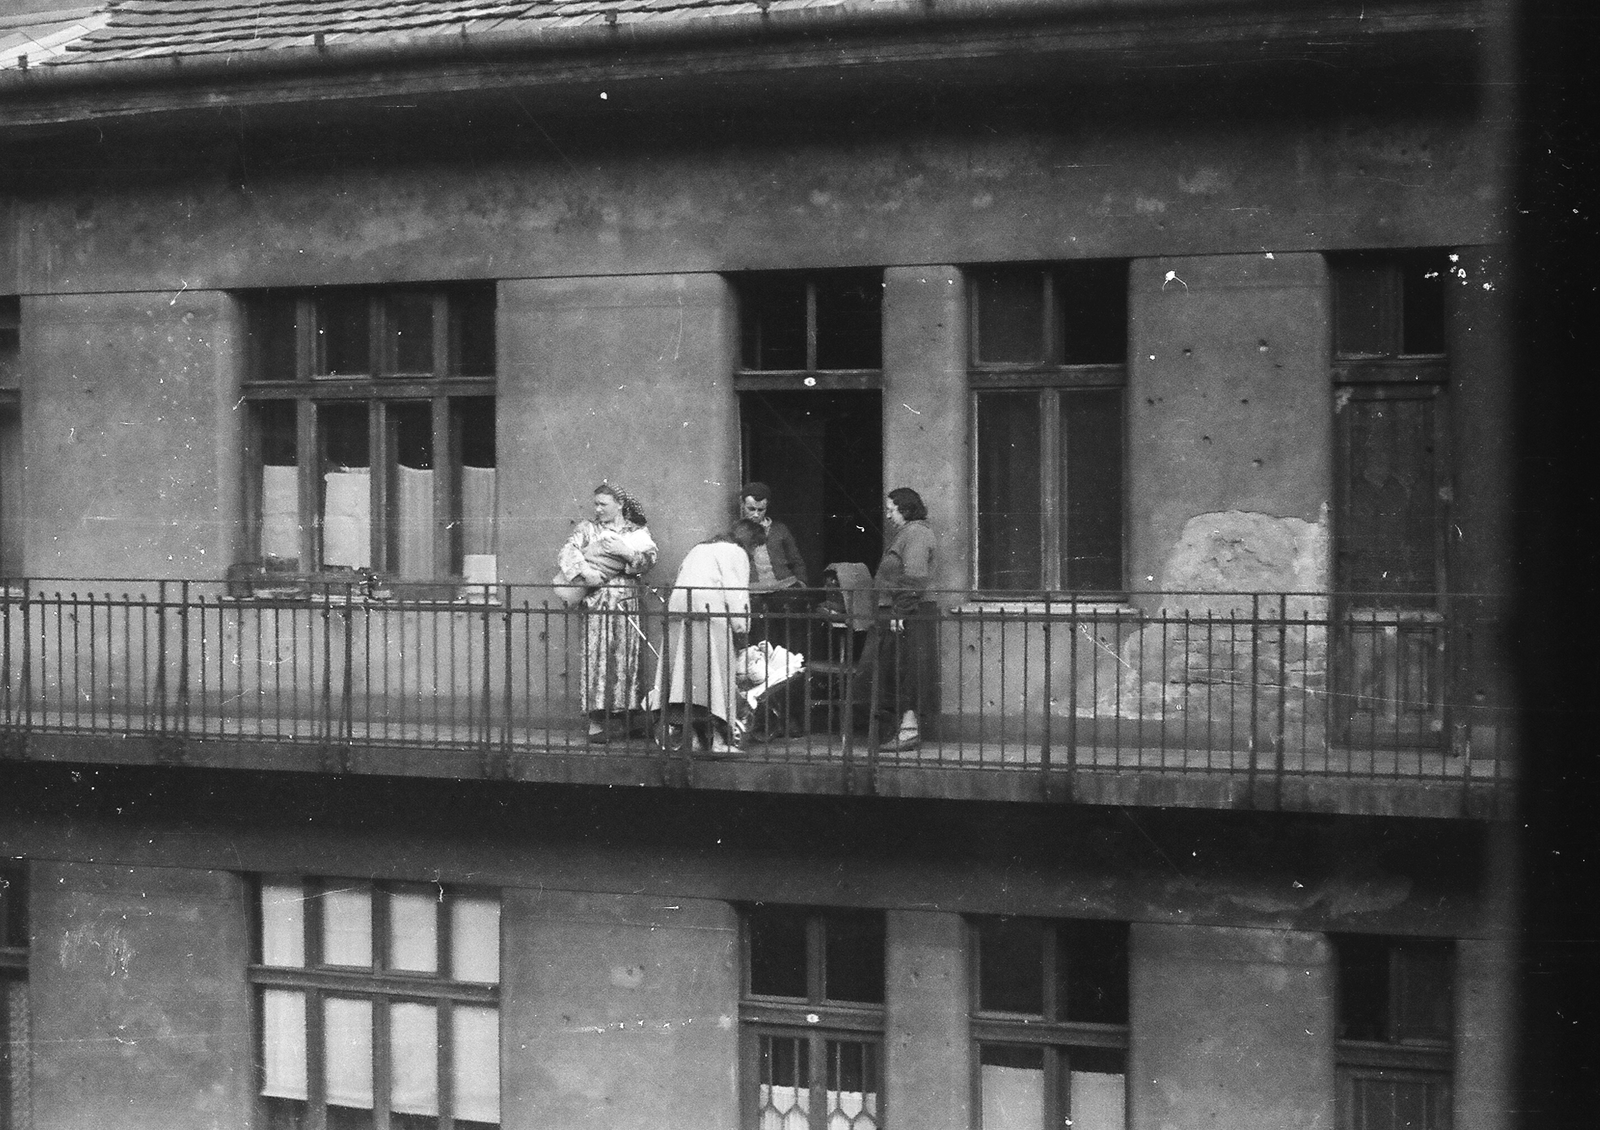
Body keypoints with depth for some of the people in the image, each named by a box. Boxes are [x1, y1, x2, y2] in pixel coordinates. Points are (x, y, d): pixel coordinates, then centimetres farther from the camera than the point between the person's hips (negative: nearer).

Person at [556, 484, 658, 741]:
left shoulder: (637, 532, 13)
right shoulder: (587, 529, 12)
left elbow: (648, 560, -3)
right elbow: (565, 554, -1)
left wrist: (625, 551, -18)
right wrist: (584, 571, -16)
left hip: (627, 603, 1)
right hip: (596, 601, -1)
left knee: (625, 660, -3)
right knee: (596, 659, -9)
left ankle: (626, 715, 0)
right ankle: (596, 722, -9)